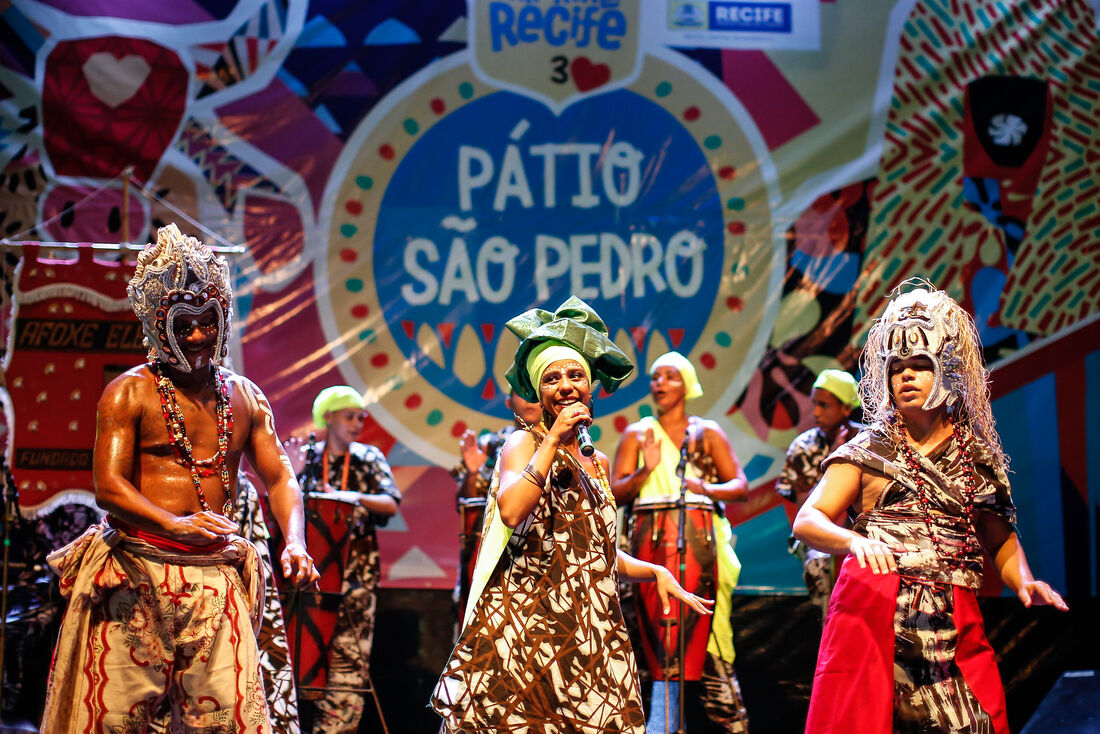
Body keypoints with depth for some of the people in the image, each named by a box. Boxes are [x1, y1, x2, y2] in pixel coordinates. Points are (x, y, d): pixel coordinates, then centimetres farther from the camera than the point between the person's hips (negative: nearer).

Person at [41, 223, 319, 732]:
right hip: (136, 574, -3)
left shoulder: (244, 398, 15)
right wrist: (176, 526, -24)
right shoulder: (130, 393, 1)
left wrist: (294, 543, -5)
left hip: (215, 576, 3)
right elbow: (109, 487, -8)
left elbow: (279, 479, 15)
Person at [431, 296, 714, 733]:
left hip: (588, 630, 6)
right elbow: (512, 512, -21)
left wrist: (655, 572, 14)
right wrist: (553, 440, -16)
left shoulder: (595, 464, 19)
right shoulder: (525, 443, 0)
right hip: (528, 627, -6)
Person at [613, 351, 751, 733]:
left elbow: (741, 486, 6)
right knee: (660, 633, -5)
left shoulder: (707, 432, 11)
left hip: (698, 538, -1)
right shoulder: (637, 434, 13)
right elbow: (616, 493, 6)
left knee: (704, 628, -9)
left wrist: (707, 488, -12)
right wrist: (646, 471, -11)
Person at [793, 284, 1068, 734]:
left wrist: (1025, 582, 1)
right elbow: (807, 522, -2)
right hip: (873, 613, -2)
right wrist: (856, 541, -22)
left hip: (953, 624, 2)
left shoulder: (979, 456, 14)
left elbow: (1001, 541, 22)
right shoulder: (868, 450, 7)